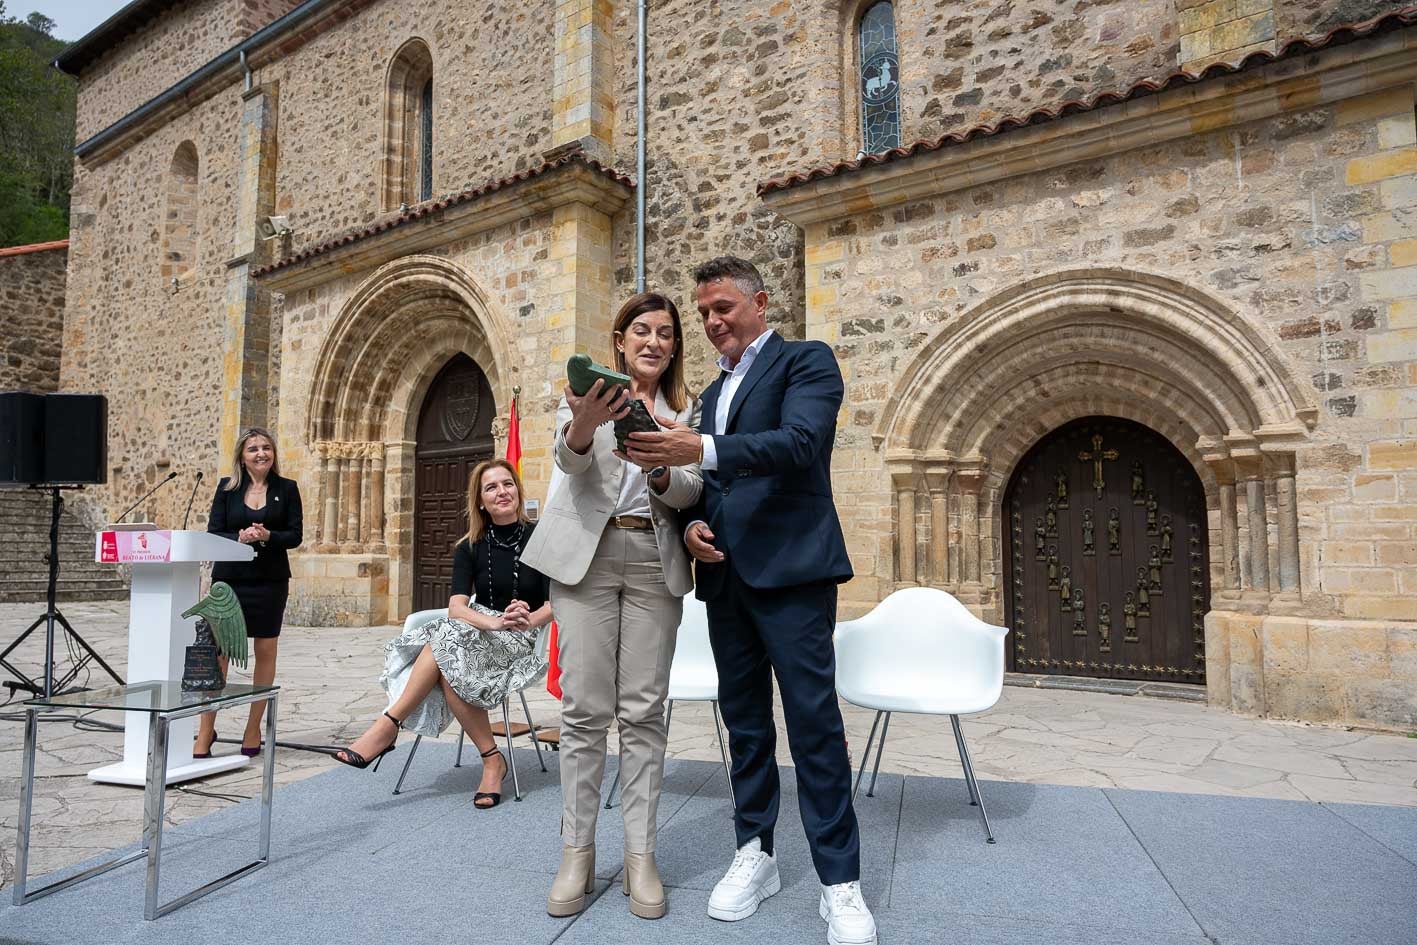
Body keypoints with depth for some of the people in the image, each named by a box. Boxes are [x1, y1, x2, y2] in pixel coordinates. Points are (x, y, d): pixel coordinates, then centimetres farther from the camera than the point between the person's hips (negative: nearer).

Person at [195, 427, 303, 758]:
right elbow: (213, 534, 0)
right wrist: (239, 538, -19)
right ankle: (205, 731, 8)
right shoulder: (227, 487, 5)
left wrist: (267, 536, -19)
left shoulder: (287, 488, 4)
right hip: (229, 579, 0)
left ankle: (253, 729, 18)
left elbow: (295, 535, 0)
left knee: (265, 651, 6)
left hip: (270, 581, 0)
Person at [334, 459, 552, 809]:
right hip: (477, 630, 3)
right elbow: (456, 608, -9)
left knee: (450, 638, -32)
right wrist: (496, 622, -29)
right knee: (447, 667, -33)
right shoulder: (470, 548, 5)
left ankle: (388, 725, -23)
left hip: (520, 639, -3)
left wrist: (526, 620, -27)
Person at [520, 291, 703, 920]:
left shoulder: (685, 410, 12)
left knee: (644, 710, 2)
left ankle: (640, 854, 11)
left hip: (655, 562, 2)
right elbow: (569, 458, -12)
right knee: (585, 707, -2)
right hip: (588, 554, -1)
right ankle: (576, 851, 10)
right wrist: (584, 424, -35)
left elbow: (690, 490, 0)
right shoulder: (589, 390, 7)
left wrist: (659, 469, -23)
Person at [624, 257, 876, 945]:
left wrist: (702, 449, -30)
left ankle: (839, 883, 6)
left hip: (790, 567, -7)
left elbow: (800, 441, -18)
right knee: (744, 719, 12)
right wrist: (694, 523, 2)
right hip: (724, 574, 7)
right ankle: (754, 855, 24)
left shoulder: (806, 360, 0)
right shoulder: (713, 391, 22)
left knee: (814, 720, -5)